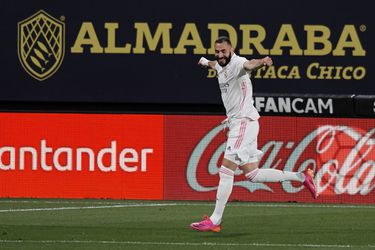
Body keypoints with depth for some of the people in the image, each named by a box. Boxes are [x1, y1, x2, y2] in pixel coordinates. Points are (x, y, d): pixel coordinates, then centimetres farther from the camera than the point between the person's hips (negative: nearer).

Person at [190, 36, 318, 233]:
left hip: (244, 122, -10)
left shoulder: (237, 63, -15)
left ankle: (215, 221, -8)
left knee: (226, 171, -10)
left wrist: (262, 62, -63)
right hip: (236, 123, 10)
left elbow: (249, 65, -40)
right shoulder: (221, 65, 13)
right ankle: (301, 177, 17)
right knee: (252, 174, 8)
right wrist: (206, 62, 61)